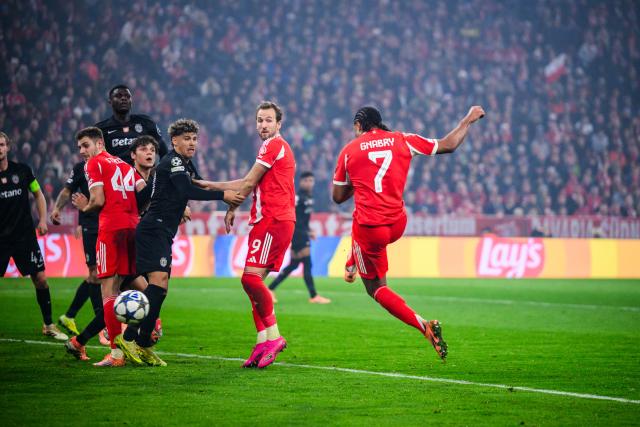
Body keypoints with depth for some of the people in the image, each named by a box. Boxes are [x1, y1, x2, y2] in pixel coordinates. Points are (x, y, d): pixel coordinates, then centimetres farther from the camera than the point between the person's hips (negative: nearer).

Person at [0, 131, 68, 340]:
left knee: (40, 278, 0)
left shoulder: (22, 170, 1)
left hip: (25, 235, 2)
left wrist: (43, 219, 5)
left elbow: (38, 194, 13)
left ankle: (48, 325, 12)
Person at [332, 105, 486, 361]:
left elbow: (338, 197, 7)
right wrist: (468, 120, 25)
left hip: (369, 229, -4)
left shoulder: (349, 151, 0)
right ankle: (352, 266, 49)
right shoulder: (402, 141, 3)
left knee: (376, 288, 7)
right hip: (397, 224, 4)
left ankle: (423, 326, -10)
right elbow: (448, 145, 10)